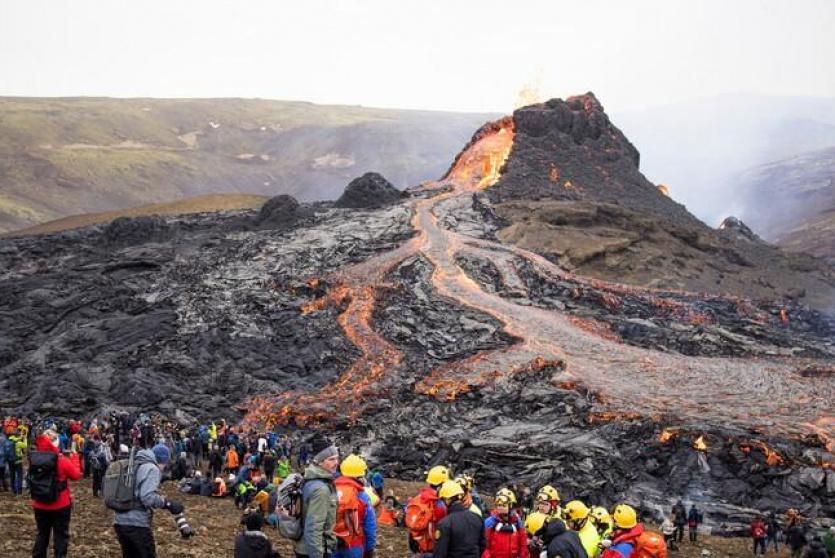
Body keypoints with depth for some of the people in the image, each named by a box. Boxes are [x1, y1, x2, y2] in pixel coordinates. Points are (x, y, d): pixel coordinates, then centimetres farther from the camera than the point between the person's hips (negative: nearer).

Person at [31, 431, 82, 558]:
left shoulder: (35, 460, -7)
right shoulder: (62, 461, -18)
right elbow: (76, 475, -5)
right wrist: (73, 461, 8)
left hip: (40, 505, 4)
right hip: (61, 505, -4)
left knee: (42, 534, 19)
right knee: (61, 535, 9)